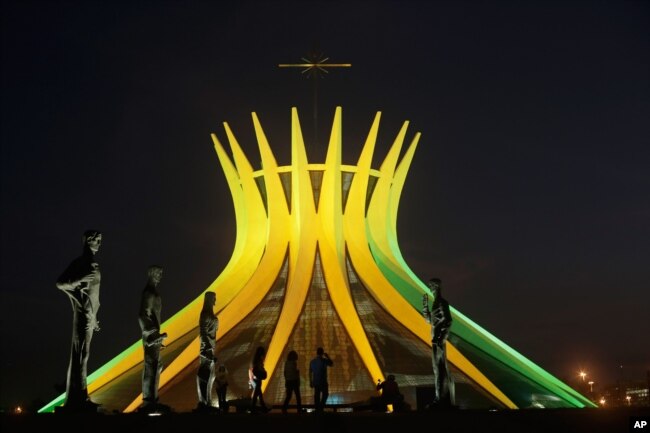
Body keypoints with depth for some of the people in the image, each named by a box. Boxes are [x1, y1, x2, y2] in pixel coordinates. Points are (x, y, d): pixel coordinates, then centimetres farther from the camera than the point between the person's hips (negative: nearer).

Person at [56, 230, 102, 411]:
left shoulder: (92, 264, 15)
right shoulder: (80, 262, -10)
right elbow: (60, 283, -16)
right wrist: (80, 279, -31)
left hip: (90, 314, 9)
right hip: (83, 313, -9)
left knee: (84, 355, 9)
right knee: (80, 354, -9)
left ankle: (80, 397, 13)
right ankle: (75, 399, -8)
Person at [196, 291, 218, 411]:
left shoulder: (209, 313, 14)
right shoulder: (206, 314, -14)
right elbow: (203, 333, -19)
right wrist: (209, 348, -21)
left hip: (210, 347, 10)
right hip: (207, 348, -10)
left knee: (208, 374, 12)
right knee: (207, 374, -7)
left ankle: (205, 402, 16)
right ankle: (205, 402, -4)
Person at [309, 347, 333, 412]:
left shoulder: (312, 361, 4)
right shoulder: (324, 360, -12)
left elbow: (310, 372, 8)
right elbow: (331, 364, 5)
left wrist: (310, 382, 14)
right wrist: (328, 357, 14)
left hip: (315, 381, 5)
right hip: (323, 381, -5)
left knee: (317, 395, 10)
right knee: (325, 394, 9)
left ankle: (317, 408, 9)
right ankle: (321, 407, -3)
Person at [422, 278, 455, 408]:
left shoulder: (442, 302, -11)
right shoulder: (436, 303, 17)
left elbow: (447, 320, -21)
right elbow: (430, 319, 26)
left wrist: (440, 336, -24)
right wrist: (425, 305, 19)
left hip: (439, 339, -10)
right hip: (436, 339, 10)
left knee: (440, 367, -9)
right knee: (439, 366, 12)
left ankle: (441, 397, -7)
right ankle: (441, 396, 18)